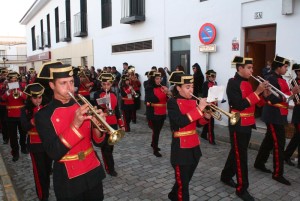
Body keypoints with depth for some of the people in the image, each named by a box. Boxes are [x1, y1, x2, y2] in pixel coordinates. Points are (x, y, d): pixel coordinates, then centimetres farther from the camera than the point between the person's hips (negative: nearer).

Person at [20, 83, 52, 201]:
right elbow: (24, 127, -18)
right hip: (35, 144, -2)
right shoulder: (26, 110, -7)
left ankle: (47, 186, 43)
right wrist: (33, 121, -36)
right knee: (39, 170, 4)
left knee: (48, 167, 16)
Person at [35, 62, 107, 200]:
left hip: (93, 172, 4)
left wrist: (97, 127, -21)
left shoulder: (83, 106, -2)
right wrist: (75, 125, -28)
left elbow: (98, 142, -1)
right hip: (68, 180, -3)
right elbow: (53, 153, -20)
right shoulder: (43, 115, -11)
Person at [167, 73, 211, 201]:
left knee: (187, 179, 24)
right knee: (183, 183, 6)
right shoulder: (172, 102, -14)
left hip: (194, 146, 8)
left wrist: (206, 116, -12)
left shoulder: (193, 101, 7)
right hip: (181, 148, -7)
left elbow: (199, 122, 9)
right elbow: (180, 122, -28)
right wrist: (199, 109, -28)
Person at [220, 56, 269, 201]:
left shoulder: (247, 83, 11)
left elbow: (252, 102, 11)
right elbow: (240, 105, -24)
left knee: (237, 152, 18)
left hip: (247, 123, 9)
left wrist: (264, 94, -4)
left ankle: (226, 176, 36)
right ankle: (241, 189, 13)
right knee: (240, 156, 0)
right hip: (238, 124, -9)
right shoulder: (233, 83, -15)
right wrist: (257, 92, -23)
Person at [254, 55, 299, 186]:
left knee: (269, 140, 17)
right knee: (279, 144, -5)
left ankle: (259, 163, 31)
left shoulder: (281, 80, 15)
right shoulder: (271, 79, -15)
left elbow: (283, 96, 15)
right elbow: (272, 98, -24)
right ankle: (277, 174, 5)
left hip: (279, 115, 10)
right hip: (273, 116, -10)